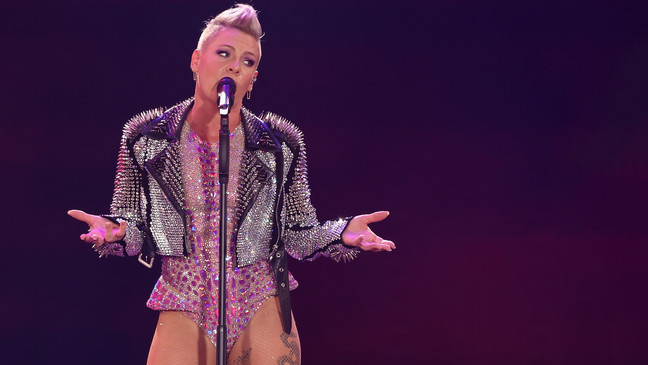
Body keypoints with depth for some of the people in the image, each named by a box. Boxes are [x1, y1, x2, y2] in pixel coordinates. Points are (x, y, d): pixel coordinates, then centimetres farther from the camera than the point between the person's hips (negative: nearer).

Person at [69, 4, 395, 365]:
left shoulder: (278, 146, 1)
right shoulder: (147, 140, 0)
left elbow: (299, 233, 6)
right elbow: (133, 227, 5)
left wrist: (342, 233, -13)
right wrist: (115, 230, -17)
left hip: (262, 308, 1)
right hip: (185, 312, 0)